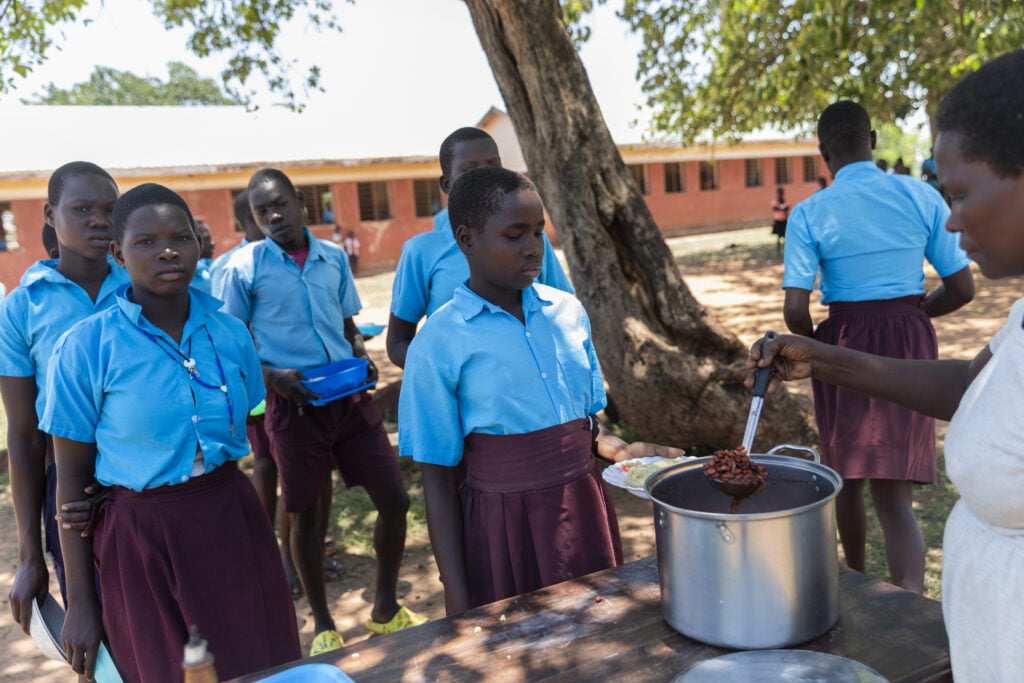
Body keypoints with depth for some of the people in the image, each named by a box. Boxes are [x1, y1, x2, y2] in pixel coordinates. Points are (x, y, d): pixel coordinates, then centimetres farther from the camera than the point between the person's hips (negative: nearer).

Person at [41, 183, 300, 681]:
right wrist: (79, 603, -3)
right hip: (140, 542, -3)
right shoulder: (84, 348, -10)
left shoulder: (230, 332, -1)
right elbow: (71, 478, -5)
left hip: (231, 525, 3)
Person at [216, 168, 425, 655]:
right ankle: (322, 622, 29)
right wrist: (272, 377, -16)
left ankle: (386, 607, 23)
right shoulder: (245, 267, -3)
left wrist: (362, 357, -5)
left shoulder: (334, 257, 6)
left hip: (349, 397, 3)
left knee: (393, 498, 2)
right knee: (304, 513, 8)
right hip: (293, 404, -3)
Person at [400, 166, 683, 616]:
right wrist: (458, 600, -9)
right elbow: (438, 480, -8)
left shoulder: (569, 310, 2)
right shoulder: (438, 345, -12)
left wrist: (623, 451, -7)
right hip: (502, 528, -4)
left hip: (585, 512, 4)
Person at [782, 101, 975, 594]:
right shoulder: (921, 198, -3)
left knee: (847, 474, 19)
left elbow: (795, 311, -15)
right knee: (893, 489, 4)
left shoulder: (809, 214, -9)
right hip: (911, 345, 2)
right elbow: (962, 288, 1)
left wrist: (814, 342, 7)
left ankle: (856, 583, 39)